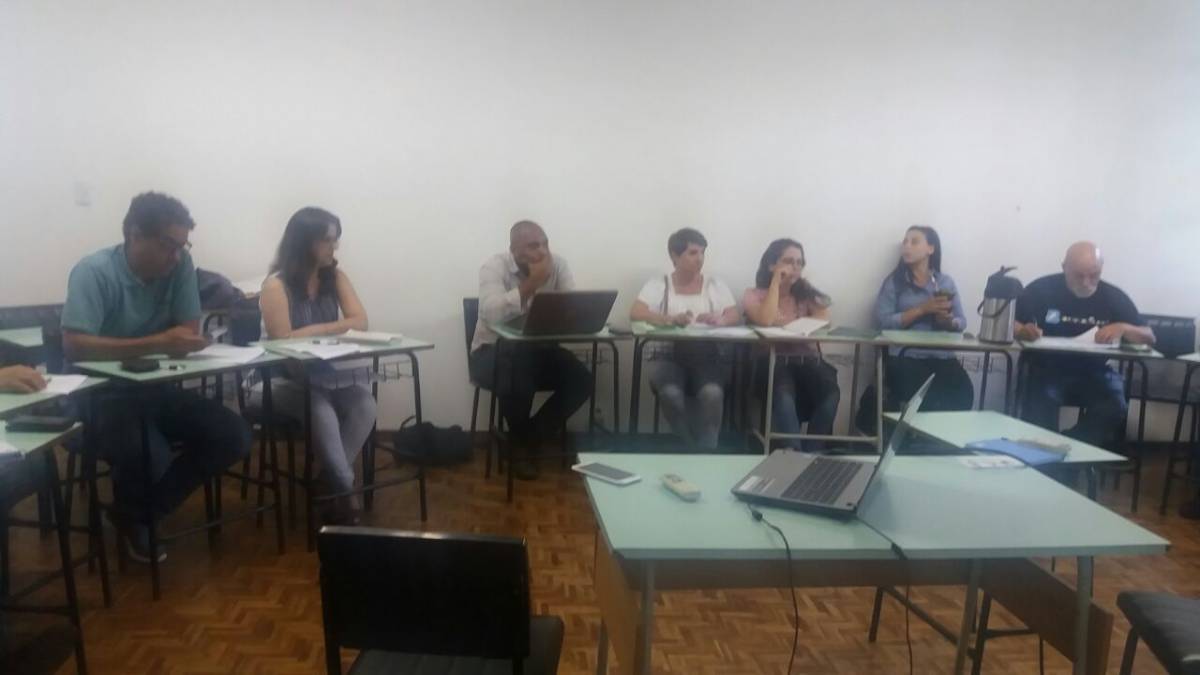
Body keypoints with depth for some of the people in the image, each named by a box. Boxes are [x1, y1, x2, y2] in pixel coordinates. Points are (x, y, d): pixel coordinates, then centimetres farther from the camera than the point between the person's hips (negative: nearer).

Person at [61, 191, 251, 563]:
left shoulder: (181, 264, -3)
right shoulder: (94, 272, -17)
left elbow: (190, 331, 1)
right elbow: (74, 345, -27)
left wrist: (179, 342, -21)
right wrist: (156, 343, -33)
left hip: (156, 390, 6)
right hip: (101, 395, -6)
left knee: (233, 436, -13)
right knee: (149, 457, -33)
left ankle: (146, 512, 7)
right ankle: (132, 517, 7)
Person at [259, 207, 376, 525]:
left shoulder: (336, 277, 6)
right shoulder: (276, 285, -9)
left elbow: (360, 322, -3)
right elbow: (282, 341, -16)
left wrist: (314, 330, -12)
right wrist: (335, 329, -8)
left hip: (333, 374, 4)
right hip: (291, 379, -4)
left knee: (366, 405, -26)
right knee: (323, 414, -34)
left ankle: (330, 484, -8)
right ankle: (344, 489, -11)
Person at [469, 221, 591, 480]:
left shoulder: (557, 264, -3)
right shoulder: (494, 267, -15)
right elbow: (493, 314, -33)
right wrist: (531, 283, -32)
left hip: (537, 348, 5)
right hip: (494, 349, -4)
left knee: (581, 381, -17)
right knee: (517, 381, -35)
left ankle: (531, 438, 1)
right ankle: (523, 442, -1)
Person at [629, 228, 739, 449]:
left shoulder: (715, 285, 14)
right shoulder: (658, 284, 8)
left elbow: (735, 316, 3)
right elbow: (636, 313, -7)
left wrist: (720, 319, -22)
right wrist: (670, 319, -26)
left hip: (706, 358, 1)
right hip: (671, 357, -1)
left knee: (712, 393, -31)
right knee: (670, 393, -32)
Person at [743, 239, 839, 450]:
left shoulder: (807, 294, 18)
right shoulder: (754, 294, 9)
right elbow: (765, 320, -14)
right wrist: (776, 281, -6)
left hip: (807, 360, 3)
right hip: (773, 361, -3)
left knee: (830, 392, -30)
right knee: (784, 394, -38)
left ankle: (812, 453, -20)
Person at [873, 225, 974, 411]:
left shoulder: (946, 282, 14)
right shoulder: (894, 281, 5)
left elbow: (961, 322, 13)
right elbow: (883, 322, -7)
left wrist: (948, 321, -9)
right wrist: (922, 309, -13)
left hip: (943, 357, 3)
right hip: (906, 357, -3)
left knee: (963, 392, -24)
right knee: (927, 398, -28)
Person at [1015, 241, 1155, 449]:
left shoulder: (1114, 296, 3)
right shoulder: (1041, 289, -5)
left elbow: (1149, 337, 5)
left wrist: (1123, 328, -17)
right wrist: (1022, 331, -27)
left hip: (1095, 373, 3)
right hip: (1047, 369, -2)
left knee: (1114, 411, -27)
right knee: (1040, 408, -34)